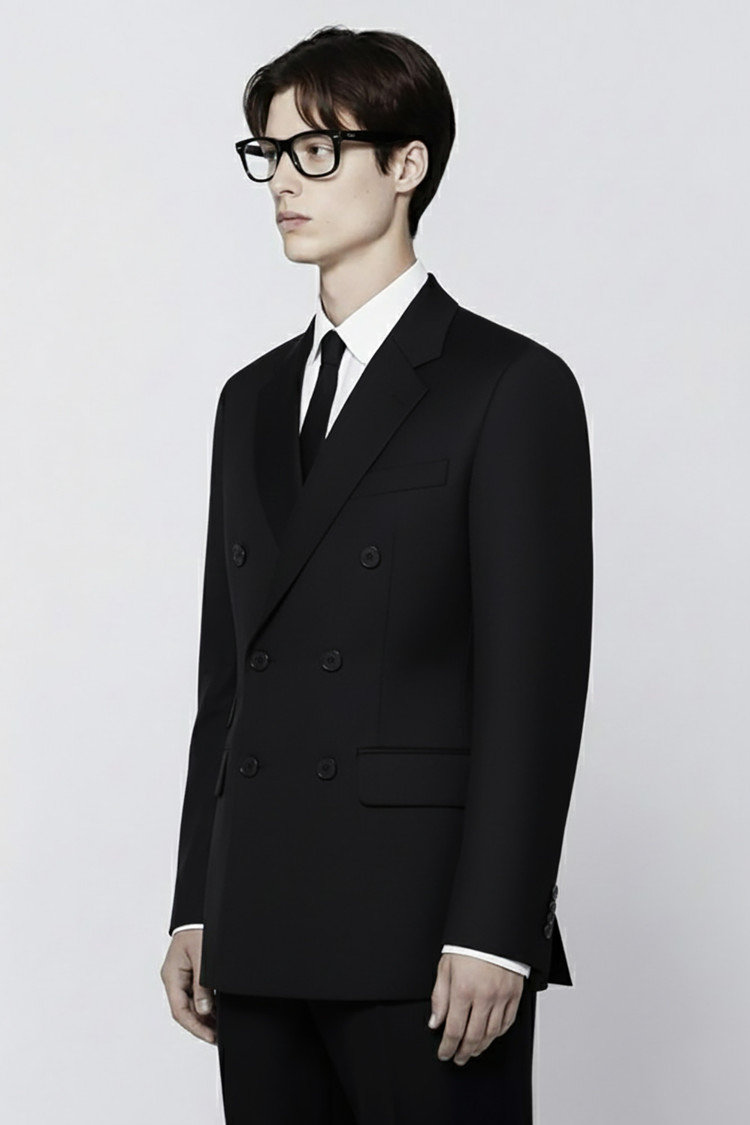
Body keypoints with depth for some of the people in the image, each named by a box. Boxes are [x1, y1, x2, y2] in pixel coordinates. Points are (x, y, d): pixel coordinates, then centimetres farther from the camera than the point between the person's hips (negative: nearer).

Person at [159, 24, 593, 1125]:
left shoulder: (513, 387, -4)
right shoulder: (253, 399, 17)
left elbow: (534, 684, -10)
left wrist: (494, 936, -15)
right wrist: (196, 910, 12)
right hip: (261, 944, 6)